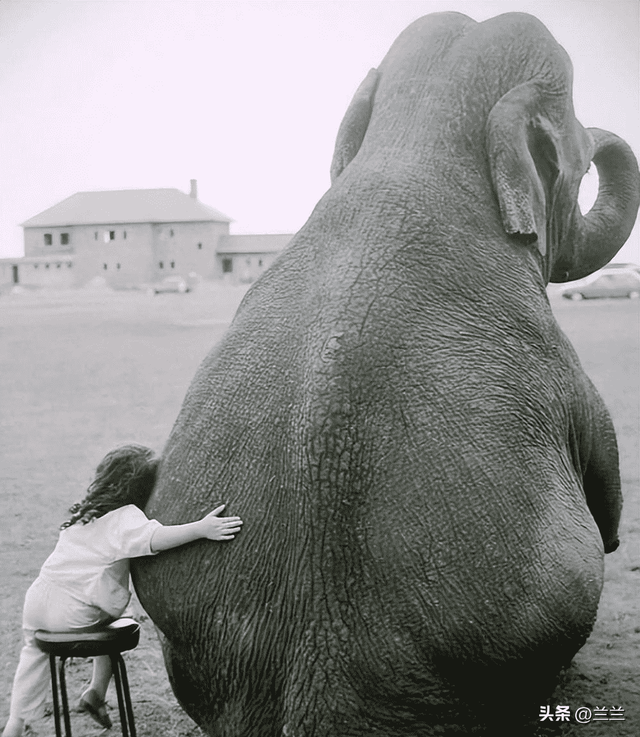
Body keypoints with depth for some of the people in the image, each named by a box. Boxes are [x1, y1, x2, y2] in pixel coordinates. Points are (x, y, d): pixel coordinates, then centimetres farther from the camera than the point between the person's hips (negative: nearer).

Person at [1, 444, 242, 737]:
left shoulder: (85, 511, 12)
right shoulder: (126, 517, -12)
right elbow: (154, 538, -31)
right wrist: (201, 529, -40)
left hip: (38, 595, 6)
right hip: (74, 614, -6)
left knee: (35, 649, 32)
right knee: (108, 620, 28)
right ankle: (96, 691, 26)